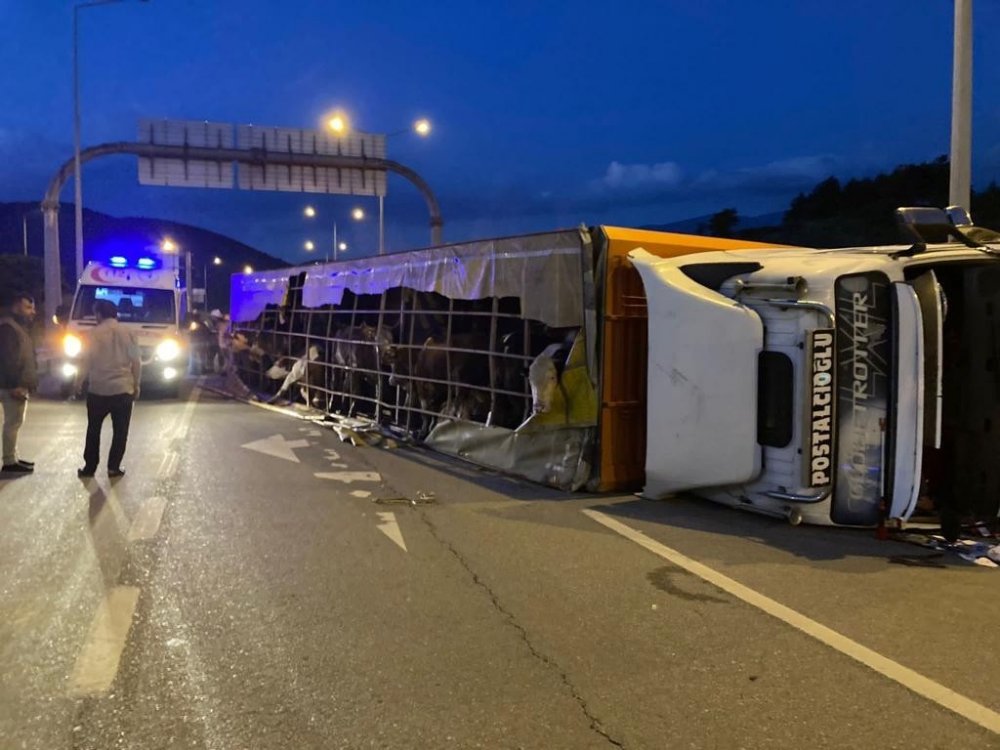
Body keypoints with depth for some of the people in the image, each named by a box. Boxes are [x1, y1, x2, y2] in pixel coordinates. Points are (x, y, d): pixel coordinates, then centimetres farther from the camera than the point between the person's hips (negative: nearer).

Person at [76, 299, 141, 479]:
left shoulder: (94, 334, -4)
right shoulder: (128, 334, 0)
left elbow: (86, 362, -5)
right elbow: (136, 363, 0)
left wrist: (78, 382, 10)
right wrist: (136, 385, 10)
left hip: (98, 390, 0)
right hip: (123, 390, 0)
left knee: (93, 431, 14)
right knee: (120, 432, 7)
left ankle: (90, 467, 16)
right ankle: (114, 467, 5)